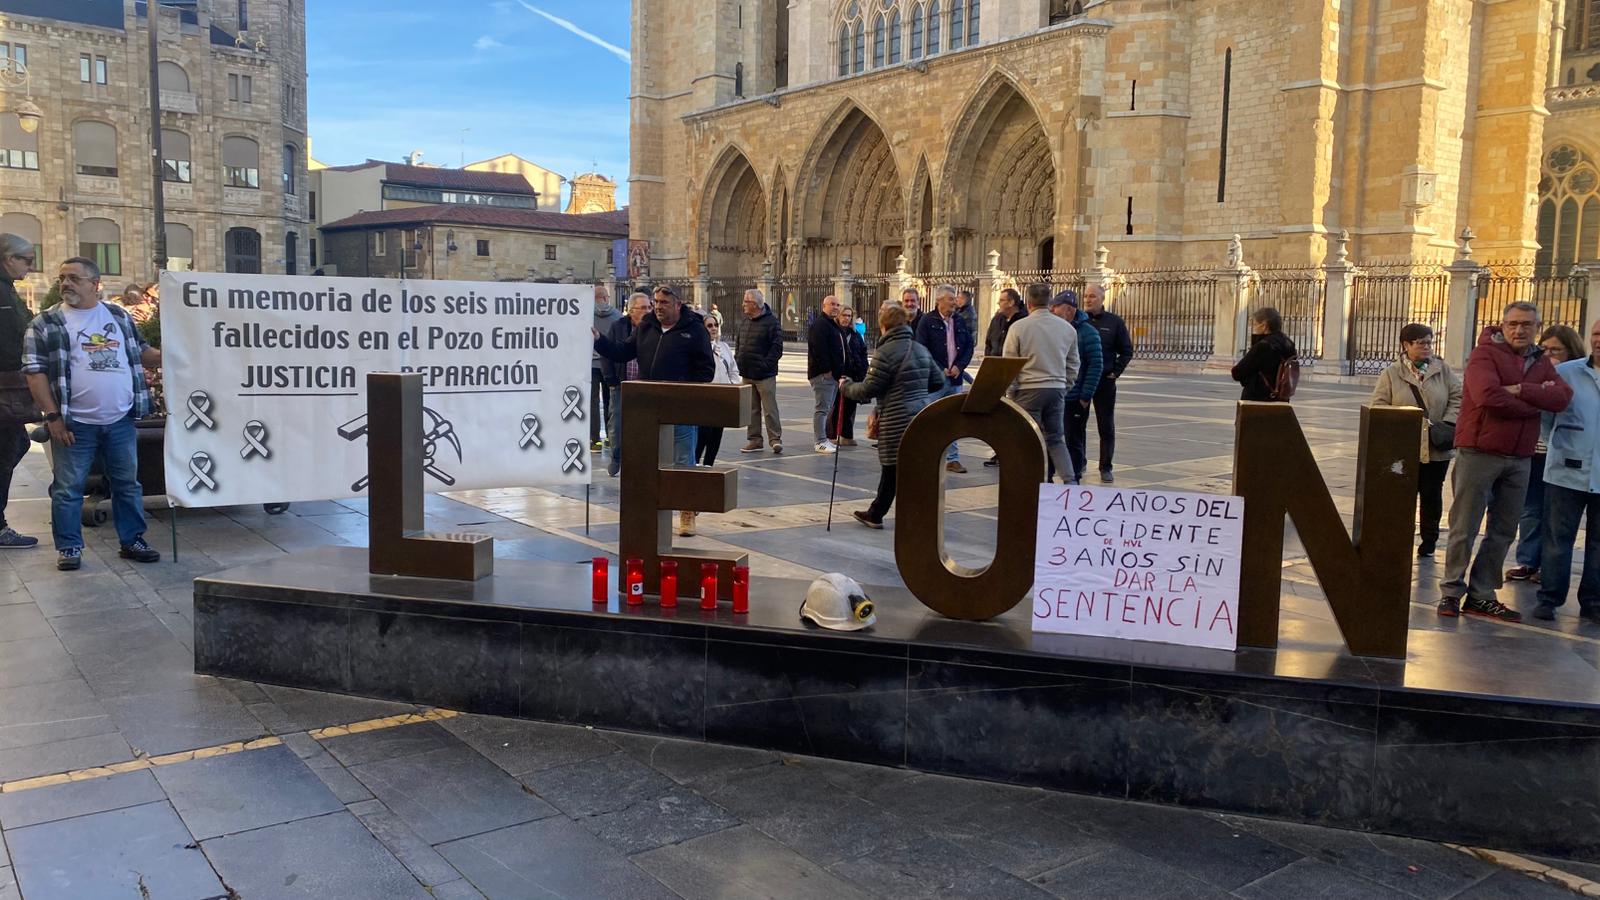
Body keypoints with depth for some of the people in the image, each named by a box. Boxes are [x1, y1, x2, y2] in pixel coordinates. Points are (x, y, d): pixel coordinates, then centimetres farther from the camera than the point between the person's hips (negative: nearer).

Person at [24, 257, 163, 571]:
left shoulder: (120, 317, 10)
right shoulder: (46, 324, -2)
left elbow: (140, 353, 19)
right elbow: (35, 372, -5)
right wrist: (53, 416, -12)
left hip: (121, 422, 3)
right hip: (75, 424, -3)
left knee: (127, 484, 11)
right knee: (68, 488, 3)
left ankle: (132, 541, 22)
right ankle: (69, 547, 14)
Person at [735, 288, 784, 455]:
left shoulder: (771, 321, -10)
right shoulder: (745, 321, 13)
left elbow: (777, 347, -14)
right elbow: (739, 344, 21)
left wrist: (766, 364, -18)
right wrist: (737, 359, 9)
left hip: (764, 375, -7)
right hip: (747, 374, 8)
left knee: (770, 409, -6)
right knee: (751, 410, 11)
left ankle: (776, 439, -2)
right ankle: (755, 440, 17)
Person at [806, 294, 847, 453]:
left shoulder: (834, 325, 22)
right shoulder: (820, 325, -11)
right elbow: (819, 349, -21)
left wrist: (840, 371, 18)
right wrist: (827, 370, -22)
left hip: (832, 374, 10)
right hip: (823, 374, -10)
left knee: (827, 408, 14)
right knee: (822, 407, -9)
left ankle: (823, 439, 20)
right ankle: (820, 442, -8)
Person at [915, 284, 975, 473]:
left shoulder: (960, 322, 11)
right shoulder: (928, 321, -4)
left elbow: (969, 345, 11)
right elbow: (921, 349, -10)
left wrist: (959, 366, -4)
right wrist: (939, 370, -13)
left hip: (955, 378, 5)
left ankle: (953, 459, 13)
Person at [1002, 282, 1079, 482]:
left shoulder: (1019, 327, -8)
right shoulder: (1068, 328, 5)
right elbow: (1073, 364, 13)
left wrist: (1010, 391, 6)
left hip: (1029, 390, -4)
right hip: (1057, 389, 4)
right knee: (1056, 438, 15)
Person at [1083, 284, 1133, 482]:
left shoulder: (1115, 322, 2)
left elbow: (1127, 351, 6)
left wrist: (1115, 372, -3)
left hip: (1105, 382, -1)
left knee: (1106, 427, 4)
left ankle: (1105, 468, 11)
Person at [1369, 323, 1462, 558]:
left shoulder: (1442, 370, 6)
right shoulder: (1392, 373, 0)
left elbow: (1457, 398, 7)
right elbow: (1379, 407, -4)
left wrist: (1448, 423, -7)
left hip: (1437, 448, 2)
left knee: (1432, 495, 11)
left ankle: (1429, 540, 23)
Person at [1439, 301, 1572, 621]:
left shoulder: (1541, 363, 13)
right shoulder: (1485, 354, -6)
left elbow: (1563, 397, -5)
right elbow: (1488, 396, -23)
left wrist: (1520, 390, -17)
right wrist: (1536, 403, -11)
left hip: (1519, 459, 6)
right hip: (1479, 453, -6)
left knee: (1503, 531, 10)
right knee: (1464, 529, 0)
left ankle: (1482, 596, 18)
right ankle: (1451, 592, 9)